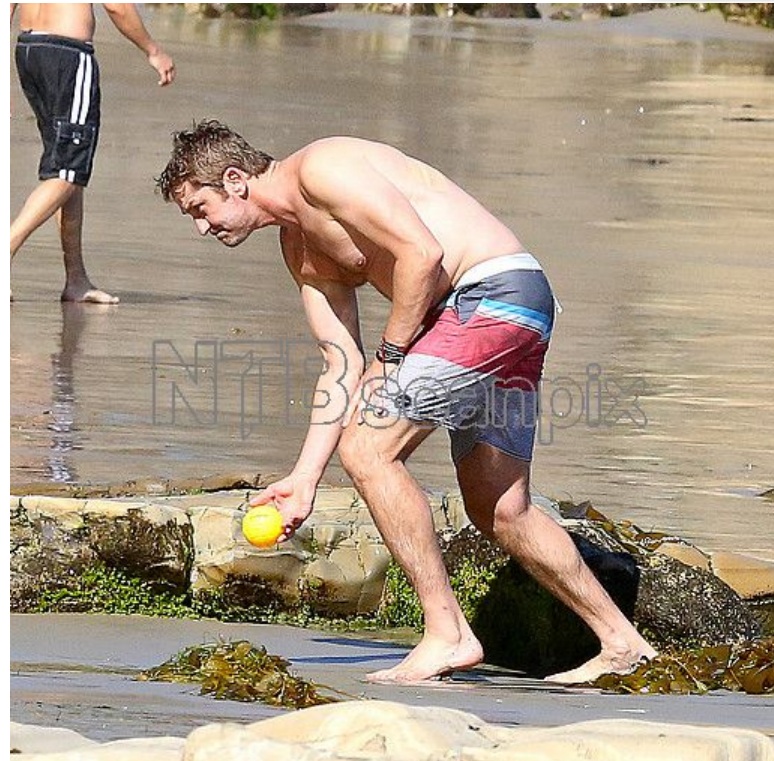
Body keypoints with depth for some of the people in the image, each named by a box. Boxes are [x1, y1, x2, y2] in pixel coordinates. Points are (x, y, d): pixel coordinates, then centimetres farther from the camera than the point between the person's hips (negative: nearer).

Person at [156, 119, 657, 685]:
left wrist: (390, 358, -9)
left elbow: (422, 253, -18)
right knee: (500, 512, 14)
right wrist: (303, 480, 10)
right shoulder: (301, 249, 20)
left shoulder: (320, 169, -10)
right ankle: (621, 643, 23)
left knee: (366, 446, -13)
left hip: (493, 290, -10)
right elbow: (342, 364, 17)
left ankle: (448, 634, -11)